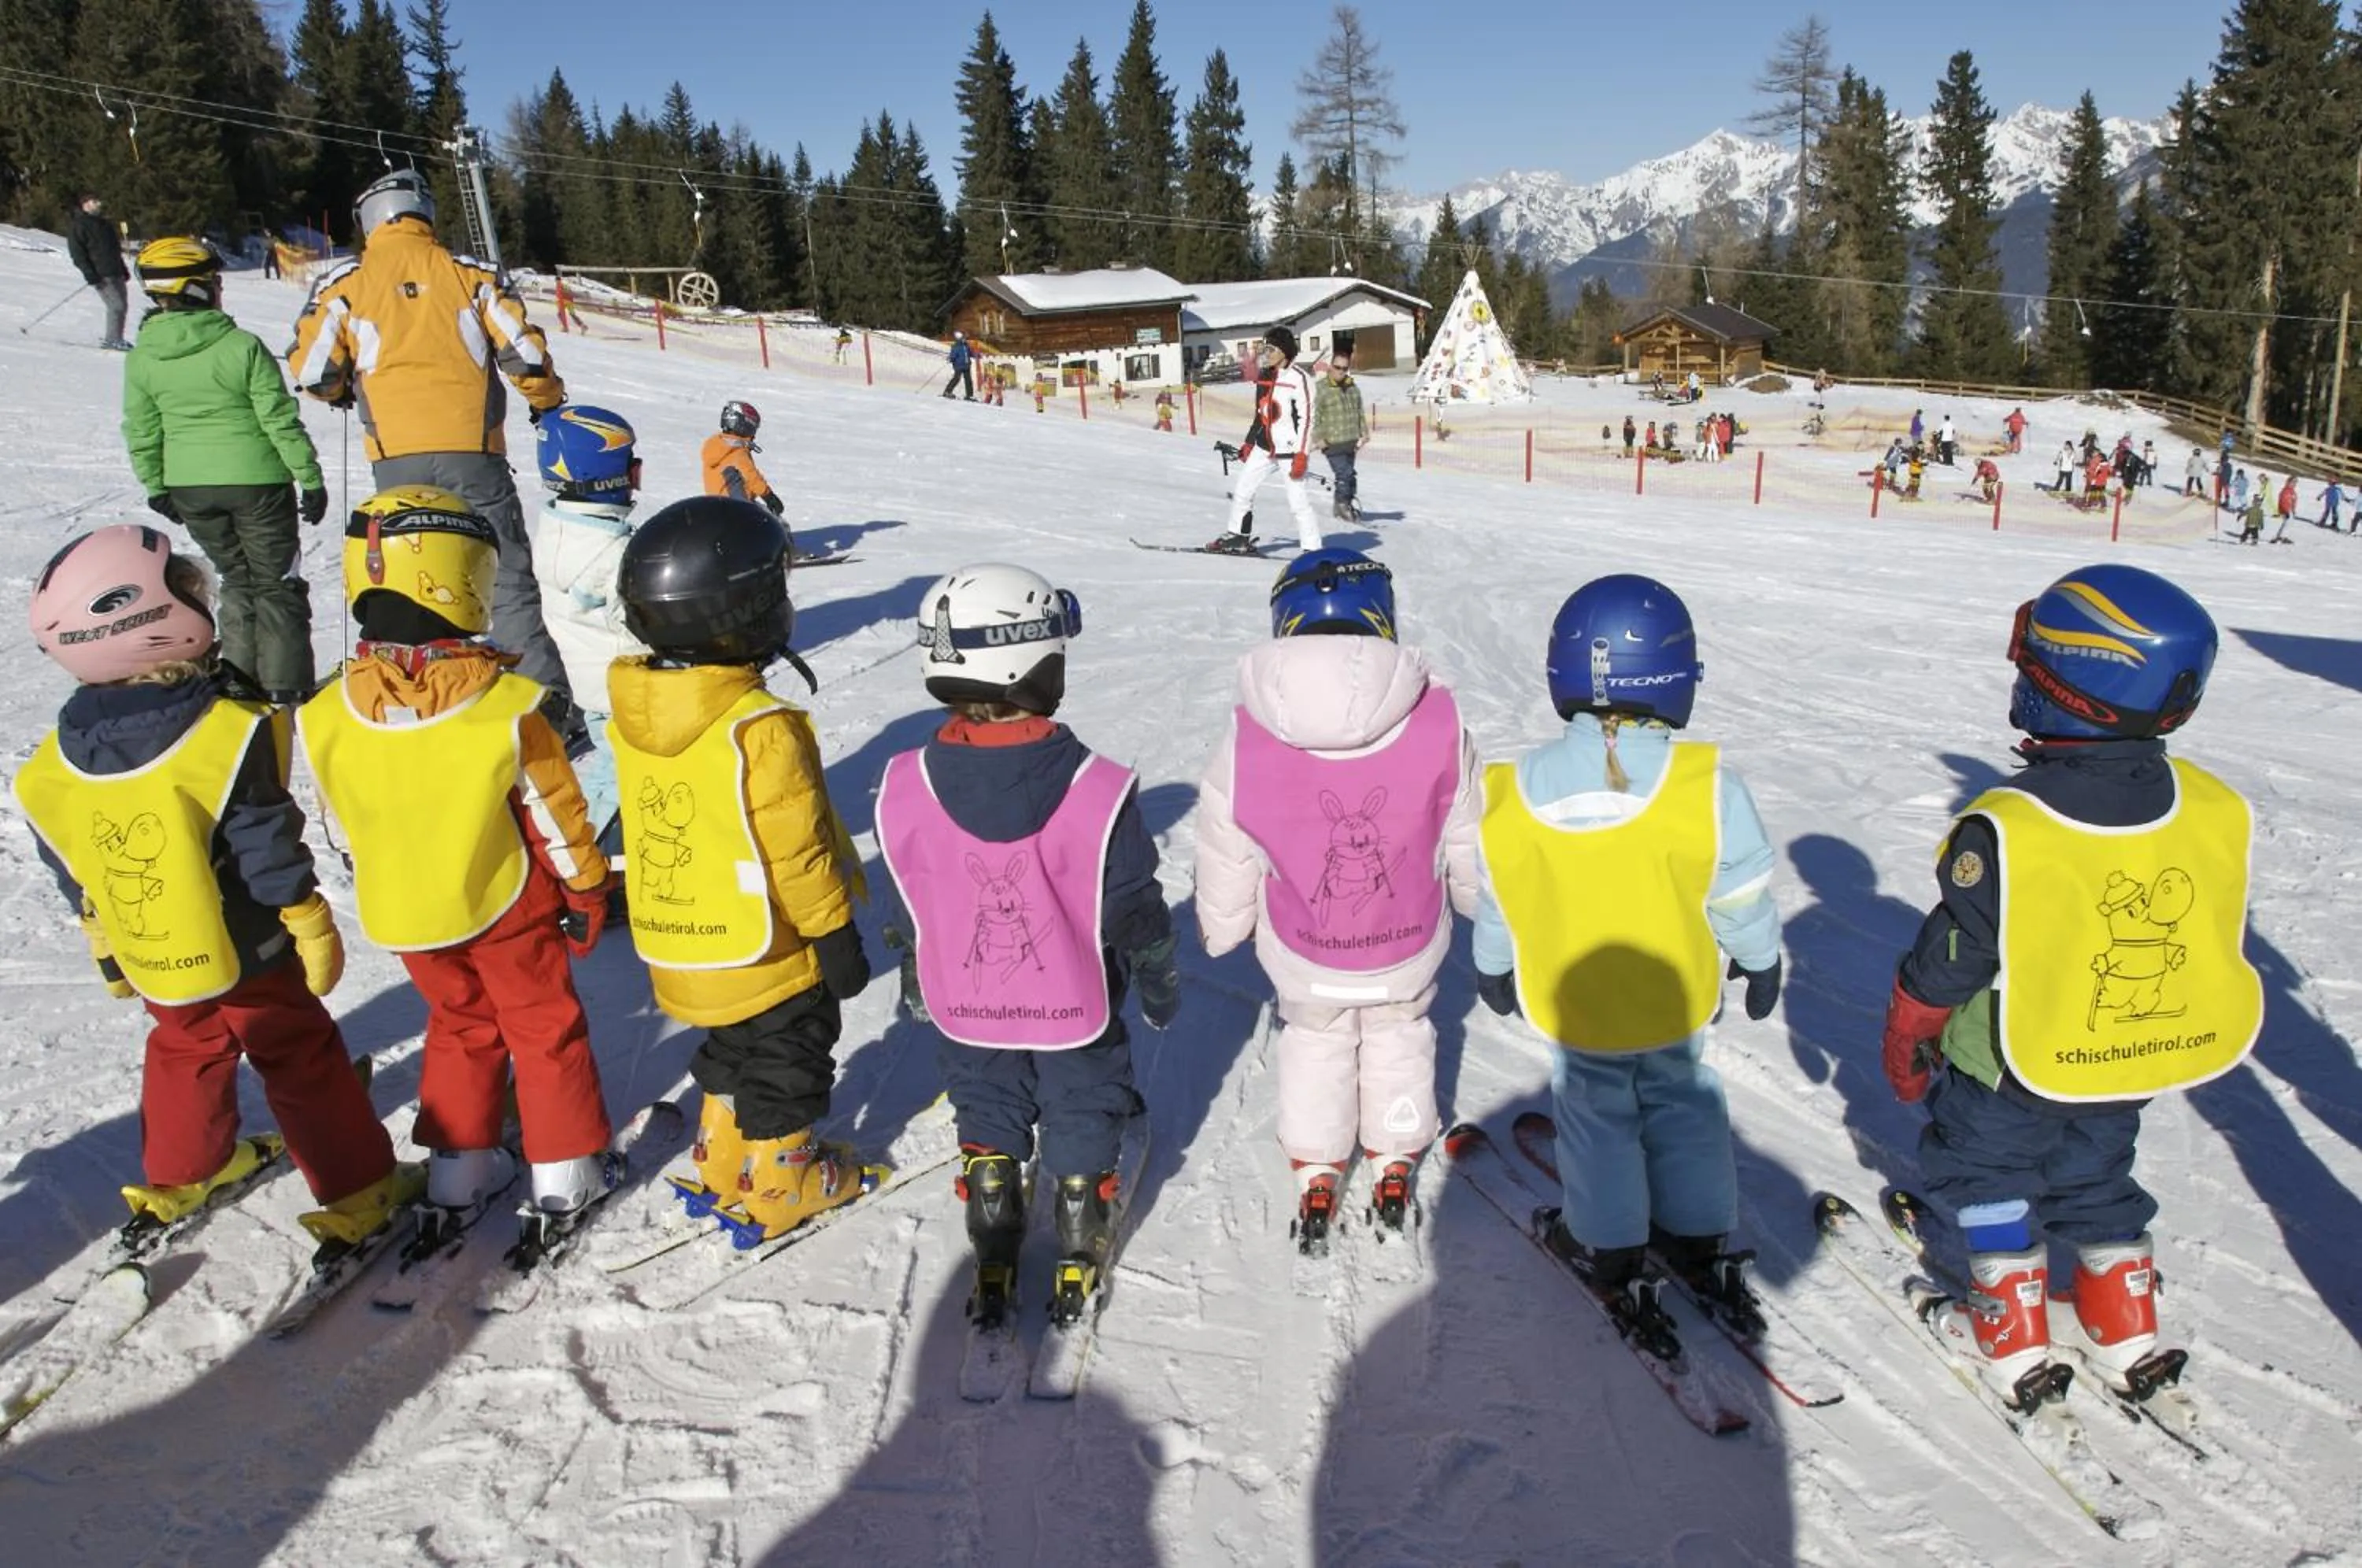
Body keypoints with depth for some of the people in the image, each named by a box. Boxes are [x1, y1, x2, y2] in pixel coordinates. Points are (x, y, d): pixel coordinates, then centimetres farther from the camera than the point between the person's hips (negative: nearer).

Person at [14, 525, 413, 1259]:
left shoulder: (50, 770, -8)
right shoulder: (228, 731, -27)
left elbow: (74, 878, 5)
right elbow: (270, 852, -21)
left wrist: (106, 947, 20)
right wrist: (314, 933, -9)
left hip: (153, 961, 5)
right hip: (243, 952, -5)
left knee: (185, 1054, 27)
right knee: (302, 1060, 7)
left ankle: (176, 1178, 44)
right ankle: (359, 1195, 12)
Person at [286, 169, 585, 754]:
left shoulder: (346, 282, 6)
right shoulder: (469, 272, 6)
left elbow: (312, 372, 4)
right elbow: (524, 353, 0)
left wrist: (343, 391, 27)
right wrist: (548, 402, 19)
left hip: (398, 459, 0)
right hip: (474, 451, 0)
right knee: (508, 589, 2)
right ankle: (554, 720, -3)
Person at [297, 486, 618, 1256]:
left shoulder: (325, 716, -13)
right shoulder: (506, 704, -23)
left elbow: (350, 832, 1)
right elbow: (555, 816, -13)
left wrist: (389, 898, 17)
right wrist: (587, 890, 2)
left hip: (407, 916, 4)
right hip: (506, 904, -3)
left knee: (458, 1027, 23)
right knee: (545, 1027, 14)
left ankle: (457, 1175, 29)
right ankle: (563, 1174, 21)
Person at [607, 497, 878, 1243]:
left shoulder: (633, 710, -5)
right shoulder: (761, 730, -29)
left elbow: (649, 823, 9)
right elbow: (797, 852, -22)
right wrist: (836, 937, -11)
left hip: (678, 949, 7)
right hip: (764, 954, -7)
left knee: (732, 1053, 27)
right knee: (785, 1067, 14)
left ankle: (721, 1167, 40)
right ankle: (777, 1184, 29)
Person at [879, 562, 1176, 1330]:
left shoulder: (904, 789, -18)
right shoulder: (1096, 792, -27)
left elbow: (904, 908, -2)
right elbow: (1132, 911, -15)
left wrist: (917, 982, 16)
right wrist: (1160, 983, 4)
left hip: (966, 1008, 2)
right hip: (1076, 1006, -2)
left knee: (987, 1123, 24)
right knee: (1082, 1121, 22)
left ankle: (993, 1268, 36)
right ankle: (1079, 1263, 39)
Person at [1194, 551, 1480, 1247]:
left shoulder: (1248, 735, -21)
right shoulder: (1437, 720, -20)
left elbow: (1226, 856, -8)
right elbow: (1466, 837, -6)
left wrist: (1221, 928, 11)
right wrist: (1481, 900, 14)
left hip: (1303, 954, 0)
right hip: (1407, 947, 1)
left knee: (1314, 1041, 27)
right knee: (1399, 1034, 28)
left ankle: (1315, 1173, 39)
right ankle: (1394, 1164, 44)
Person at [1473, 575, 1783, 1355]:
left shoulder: (1517, 792, -18)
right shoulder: (1705, 785, -21)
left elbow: (1498, 899, -4)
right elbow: (1742, 893, -9)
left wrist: (1494, 969, 14)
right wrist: (1760, 962, 10)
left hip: (1571, 1000, 0)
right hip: (1676, 996, 1)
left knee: (1595, 1113, 19)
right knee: (1683, 1104, 22)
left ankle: (1610, 1255, 30)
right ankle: (1700, 1242, 36)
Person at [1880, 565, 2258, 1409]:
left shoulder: (2005, 829, -30)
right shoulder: (2218, 811, -12)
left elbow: (1947, 960, -19)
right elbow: (2218, 941, 3)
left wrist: (1905, 1041, -2)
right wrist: (2165, 1021, 20)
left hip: (2018, 1064, -5)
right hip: (2145, 1061, 5)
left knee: (1986, 1170, 19)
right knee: (2095, 1176, 28)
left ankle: (2013, 1337, 26)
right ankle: (2122, 1329, 39)